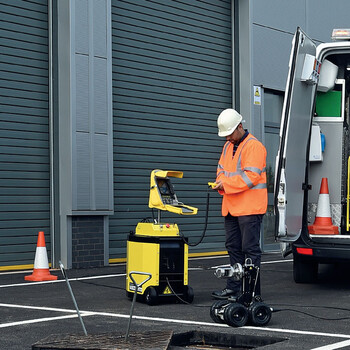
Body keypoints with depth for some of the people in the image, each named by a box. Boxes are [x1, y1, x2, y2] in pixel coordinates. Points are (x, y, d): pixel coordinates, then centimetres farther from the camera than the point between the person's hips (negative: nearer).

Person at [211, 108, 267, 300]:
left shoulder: (254, 146, -12)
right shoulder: (228, 146, 16)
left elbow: (251, 176, -20)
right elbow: (222, 169, 22)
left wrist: (226, 184, -19)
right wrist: (220, 182, 0)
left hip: (249, 208, -9)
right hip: (231, 208, 9)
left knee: (250, 249, -6)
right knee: (233, 248, 14)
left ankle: (253, 292, -2)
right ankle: (233, 288, 22)